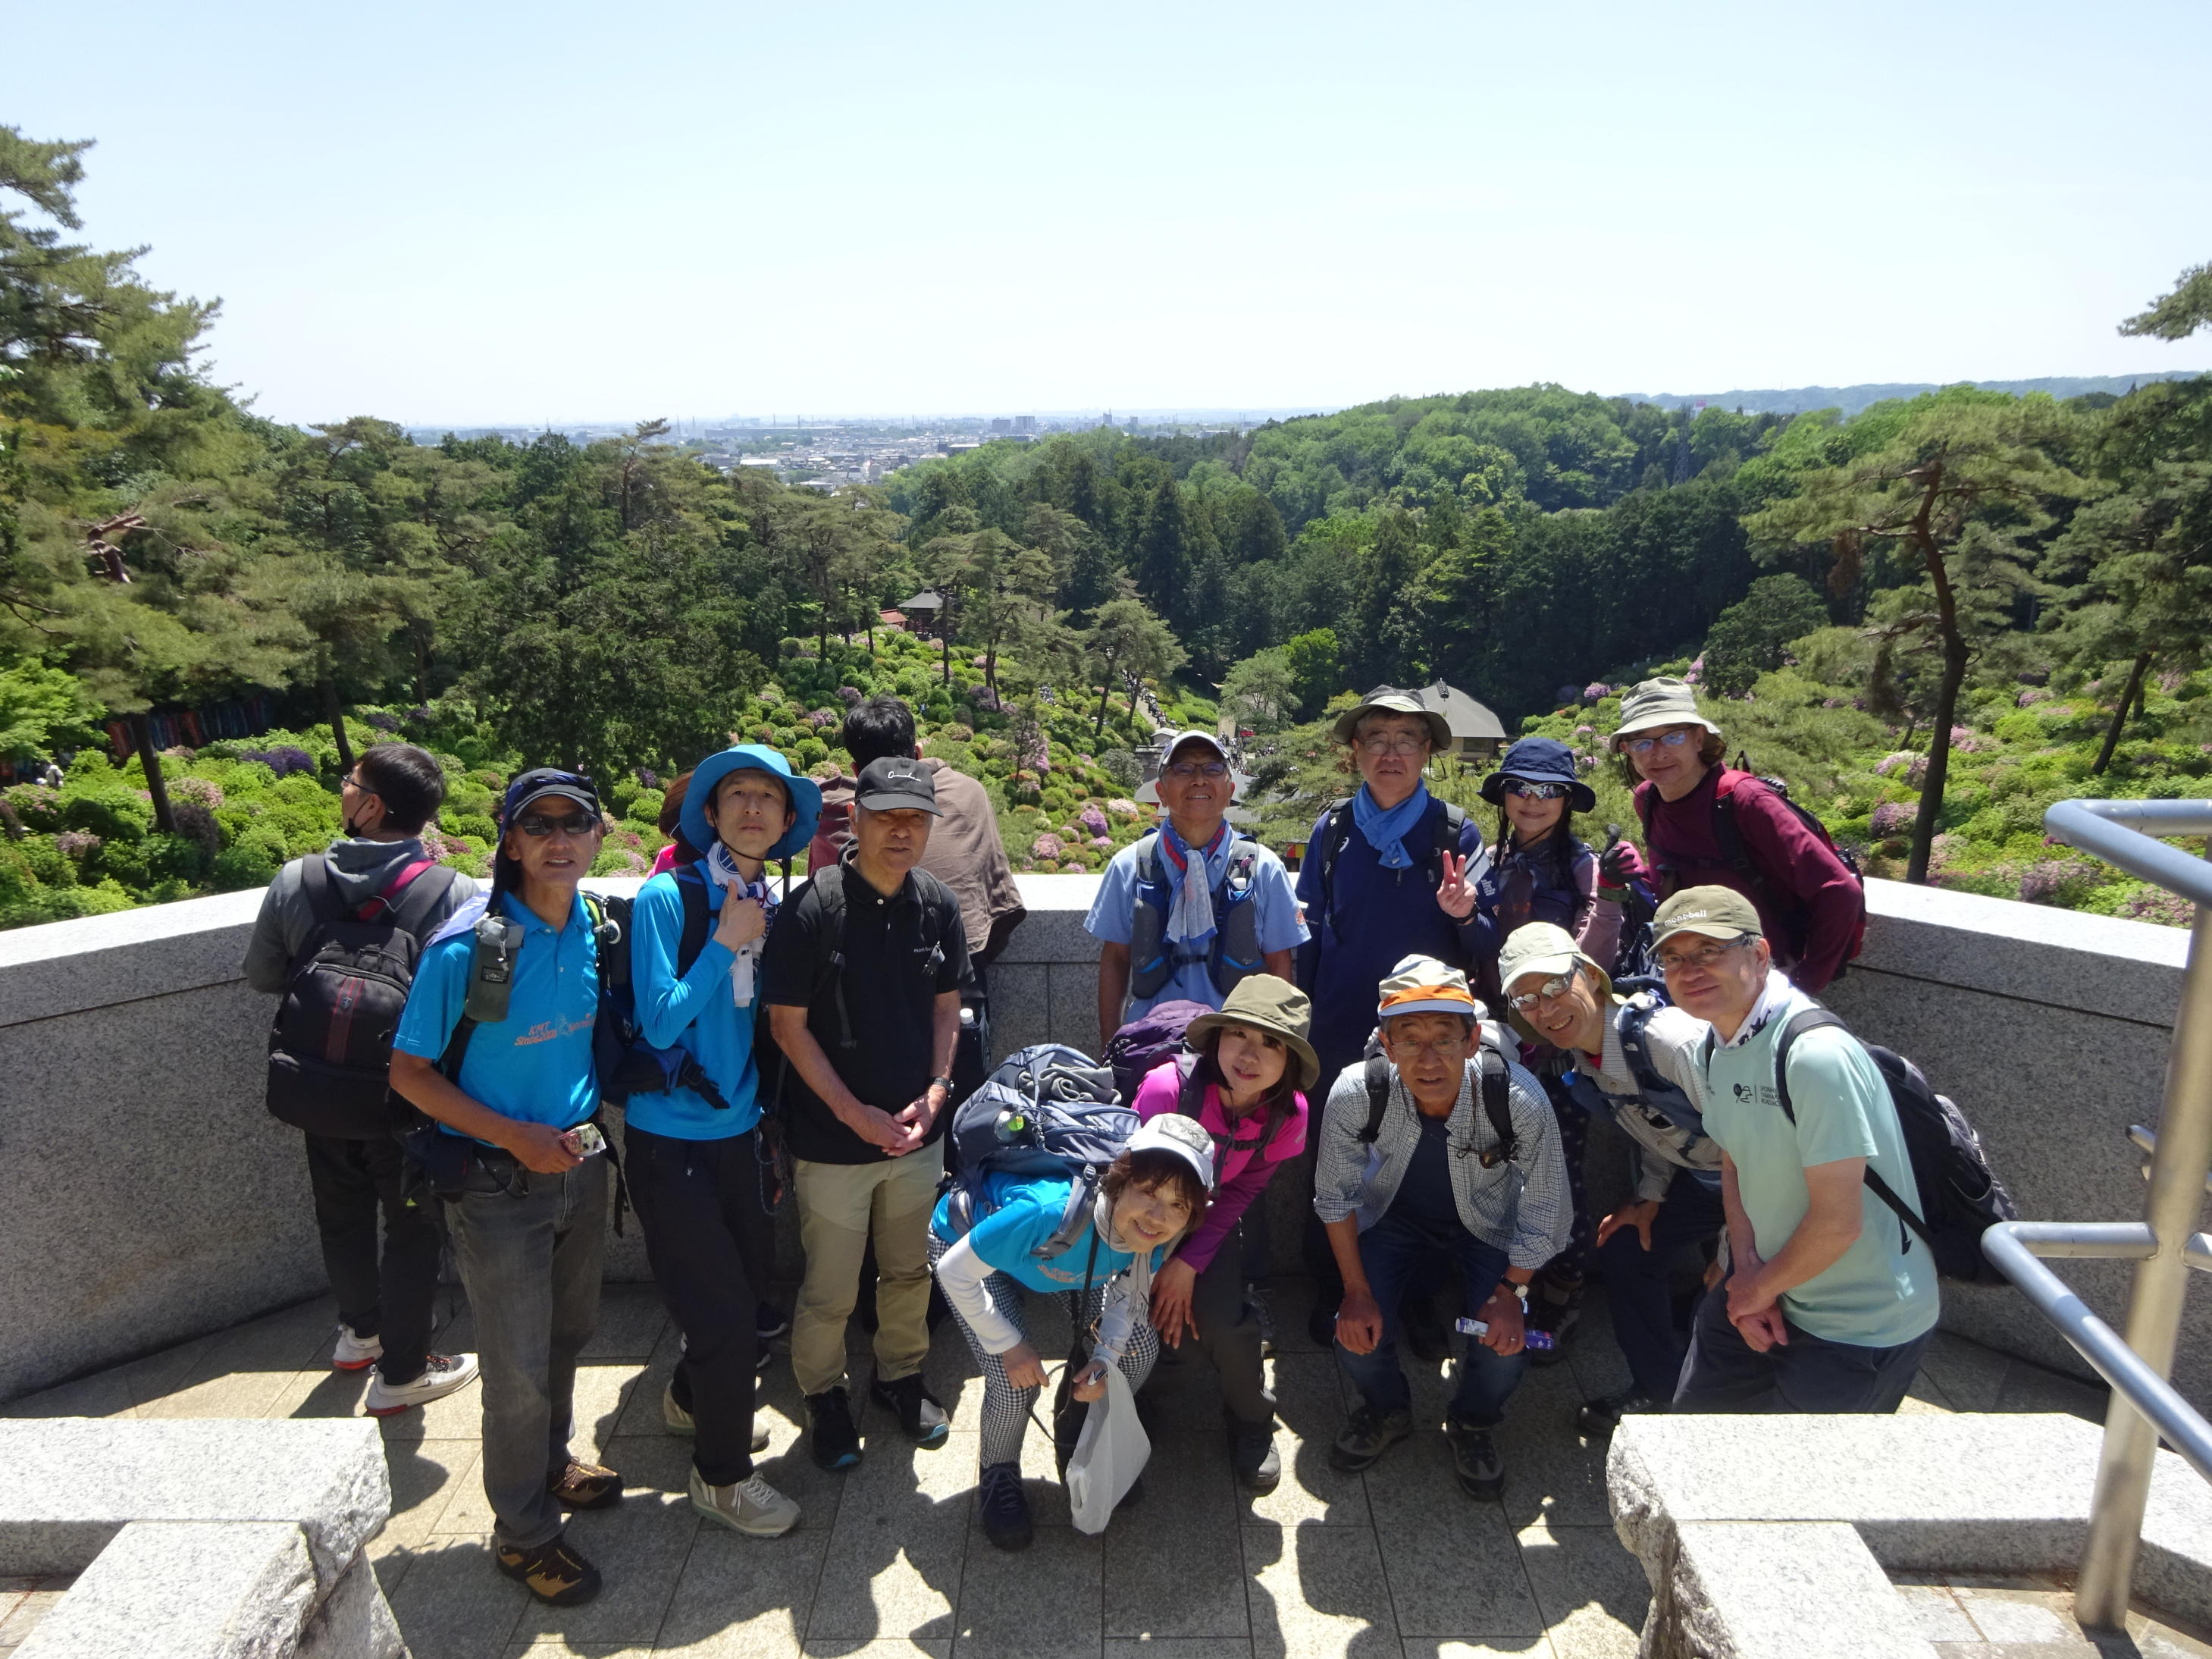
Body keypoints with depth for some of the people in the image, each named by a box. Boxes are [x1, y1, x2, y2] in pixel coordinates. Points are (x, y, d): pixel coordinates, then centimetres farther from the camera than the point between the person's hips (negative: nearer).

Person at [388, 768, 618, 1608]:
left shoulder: (595, 930, -6)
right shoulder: (467, 948, -22)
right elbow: (409, 1072, -14)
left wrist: (585, 1121, 1)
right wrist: (515, 1136, -20)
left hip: (579, 1161, 5)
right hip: (496, 1184, -5)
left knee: (568, 1332, 23)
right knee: (520, 1366, 6)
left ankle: (550, 1462, 48)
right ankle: (523, 1530, 28)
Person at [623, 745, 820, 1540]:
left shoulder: (774, 906, 2)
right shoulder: (668, 896, -16)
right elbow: (660, 1022, -21)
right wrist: (728, 941, -21)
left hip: (738, 1127, 6)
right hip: (671, 1138, -6)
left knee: (751, 1273, 22)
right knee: (723, 1306, 2)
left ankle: (695, 1398, 51)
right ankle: (721, 1473, 25)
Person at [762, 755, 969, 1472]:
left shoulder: (939, 904, -2)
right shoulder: (812, 908, -16)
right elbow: (788, 1024, -12)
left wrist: (935, 1094, -4)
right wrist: (857, 1114, -14)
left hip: (917, 1133, 4)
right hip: (833, 1137, -4)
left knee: (911, 1271, 20)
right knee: (830, 1290, 9)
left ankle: (900, 1375, 43)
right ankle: (823, 1394, 35)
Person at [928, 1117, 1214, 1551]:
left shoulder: (1155, 1237, -29)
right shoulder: (1050, 1214, -47)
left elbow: (1129, 1291, -5)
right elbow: (955, 1271, -32)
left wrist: (1105, 1356, -19)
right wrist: (1009, 1346, -25)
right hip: (968, 1240, -5)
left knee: (1141, 1346, -1)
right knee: (1015, 1383, -18)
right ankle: (998, 1476, 17)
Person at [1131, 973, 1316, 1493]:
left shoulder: (1287, 1114, -22)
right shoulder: (1167, 1087, -35)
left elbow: (1241, 1193, -9)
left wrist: (1190, 1264, -17)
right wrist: (1155, 1274, -15)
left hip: (1208, 1216, 2)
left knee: (1227, 1322, -18)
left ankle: (1252, 1425, 15)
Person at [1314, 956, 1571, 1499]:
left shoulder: (1521, 1100, -35)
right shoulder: (1355, 1094, -33)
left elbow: (1541, 1208, -17)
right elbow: (1337, 1195, -14)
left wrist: (1512, 1291, -15)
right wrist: (1357, 1291, -15)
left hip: (1486, 1225, 0)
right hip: (1393, 1217, 1)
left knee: (1504, 1348, -17)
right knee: (1358, 1333, -16)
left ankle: (1473, 1424, 21)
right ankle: (1386, 1411, 22)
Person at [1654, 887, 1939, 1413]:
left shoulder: (1816, 1054, -30)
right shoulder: (1719, 1043, -1)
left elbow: (1838, 1222, -28)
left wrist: (1760, 1288, -12)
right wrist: (1747, 1270, -5)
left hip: (1864, 1325, -8)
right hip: (1766, 1285, 8)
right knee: (1697, 1408, 20)